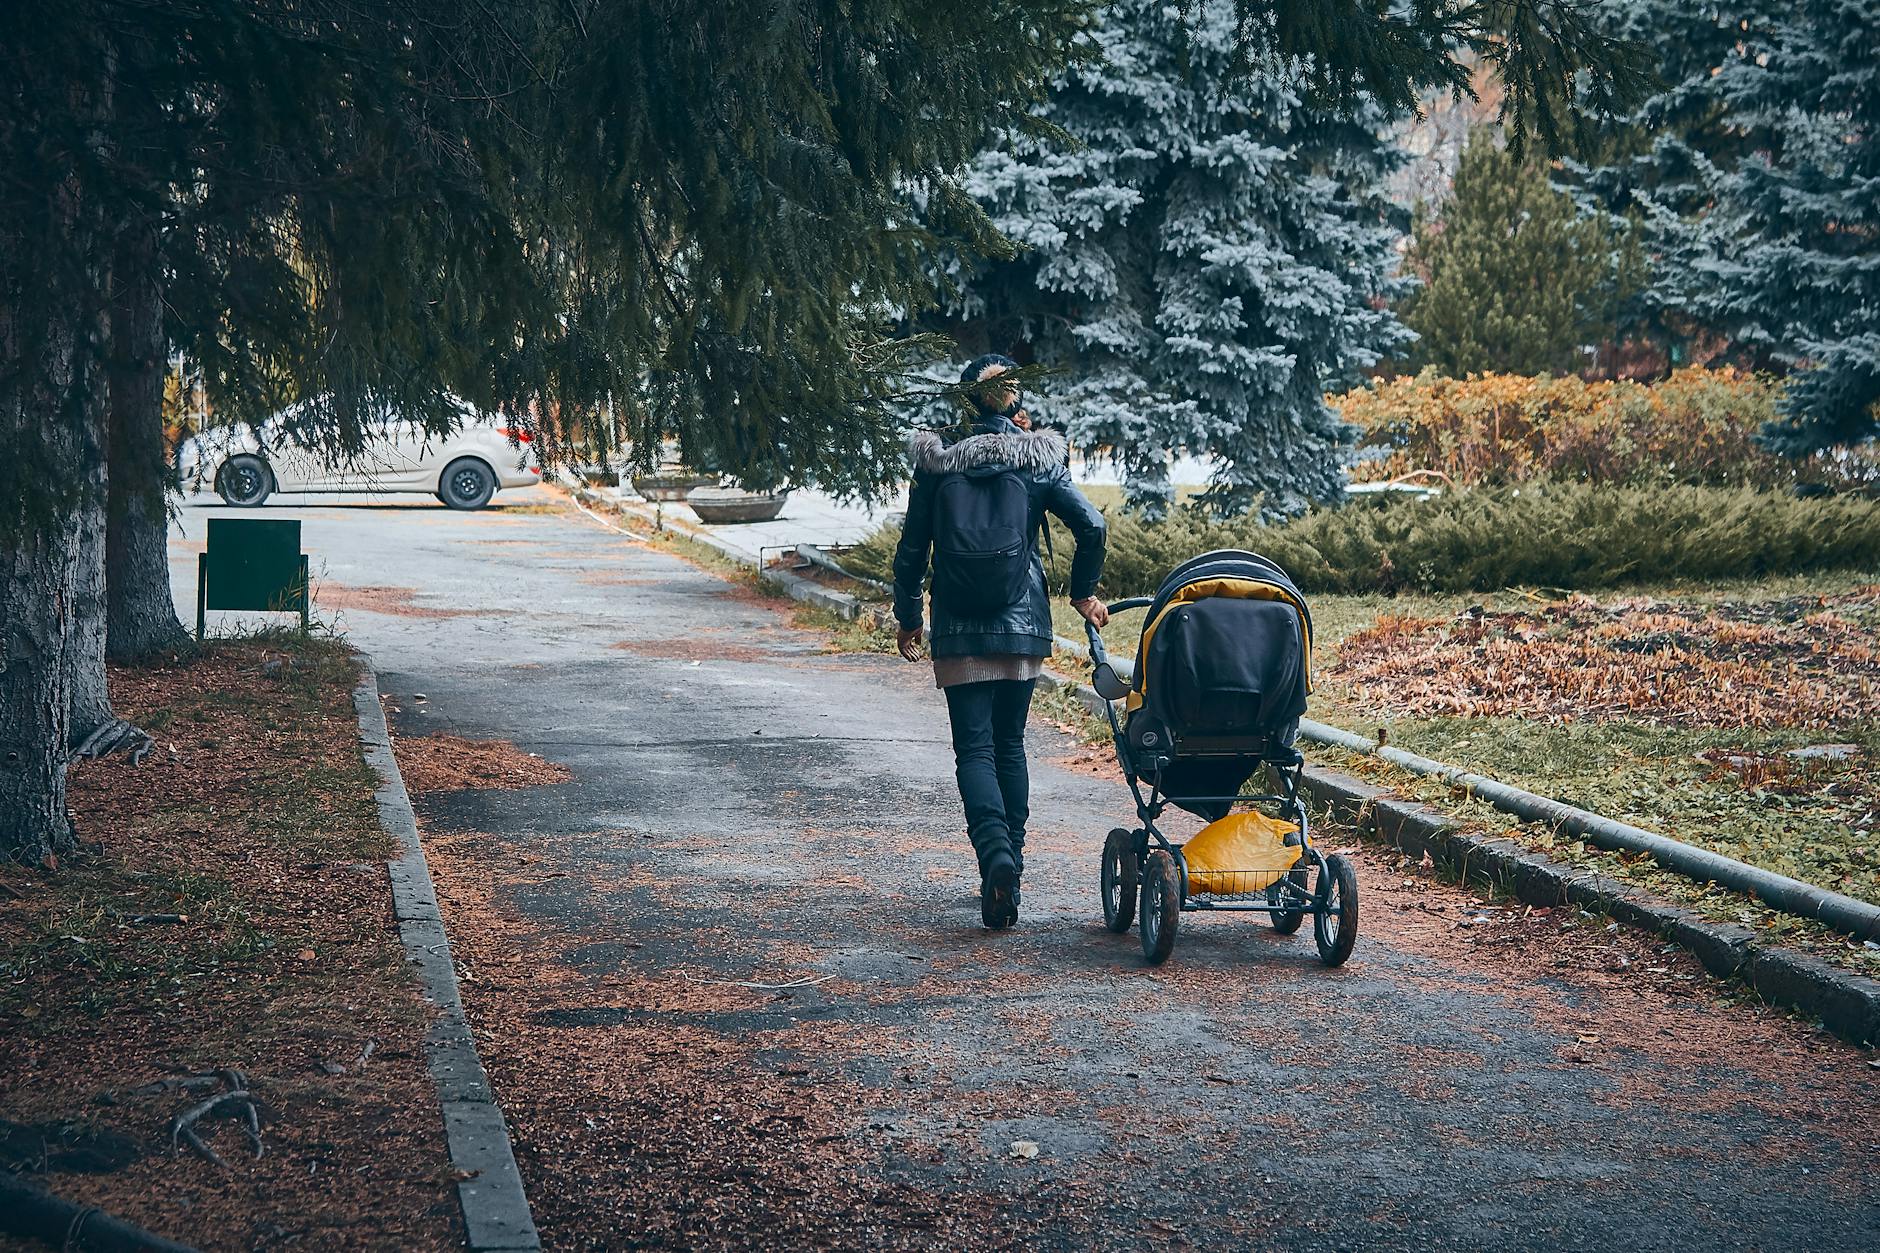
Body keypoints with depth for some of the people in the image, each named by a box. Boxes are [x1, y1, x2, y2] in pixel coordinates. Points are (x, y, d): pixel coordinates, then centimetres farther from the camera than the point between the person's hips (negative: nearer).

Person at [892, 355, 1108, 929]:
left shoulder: (936, 462, 1)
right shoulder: (1038, 460, 1)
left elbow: (912, 550, 3)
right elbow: (1091, 526, -6)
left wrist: (908, 617, 14)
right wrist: (1083, 593, 9)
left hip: (959, 630, -1)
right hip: (1023, 624, 1)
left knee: (974, 748, -2)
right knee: (1009, 743, 15)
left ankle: (995, 852, -25)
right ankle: (1011, 862, 17)